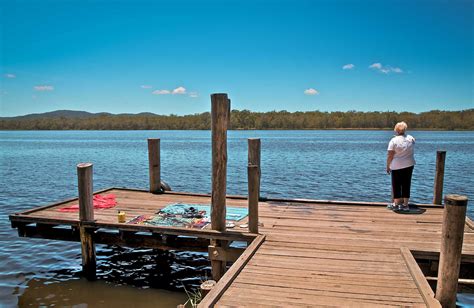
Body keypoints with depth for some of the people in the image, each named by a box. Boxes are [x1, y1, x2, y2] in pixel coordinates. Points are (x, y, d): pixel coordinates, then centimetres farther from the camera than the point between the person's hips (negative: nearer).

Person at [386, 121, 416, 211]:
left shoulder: (394, 140, -14)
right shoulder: (411, 138, 1)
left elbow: (390, 156, -13)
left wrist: (388, 166, -3)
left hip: (397, 166, -4)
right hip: (409, 165, 4)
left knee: (396, 185, 7)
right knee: (406, 184, 10)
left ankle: (396, 204, 13)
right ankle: (405, 204, 13)